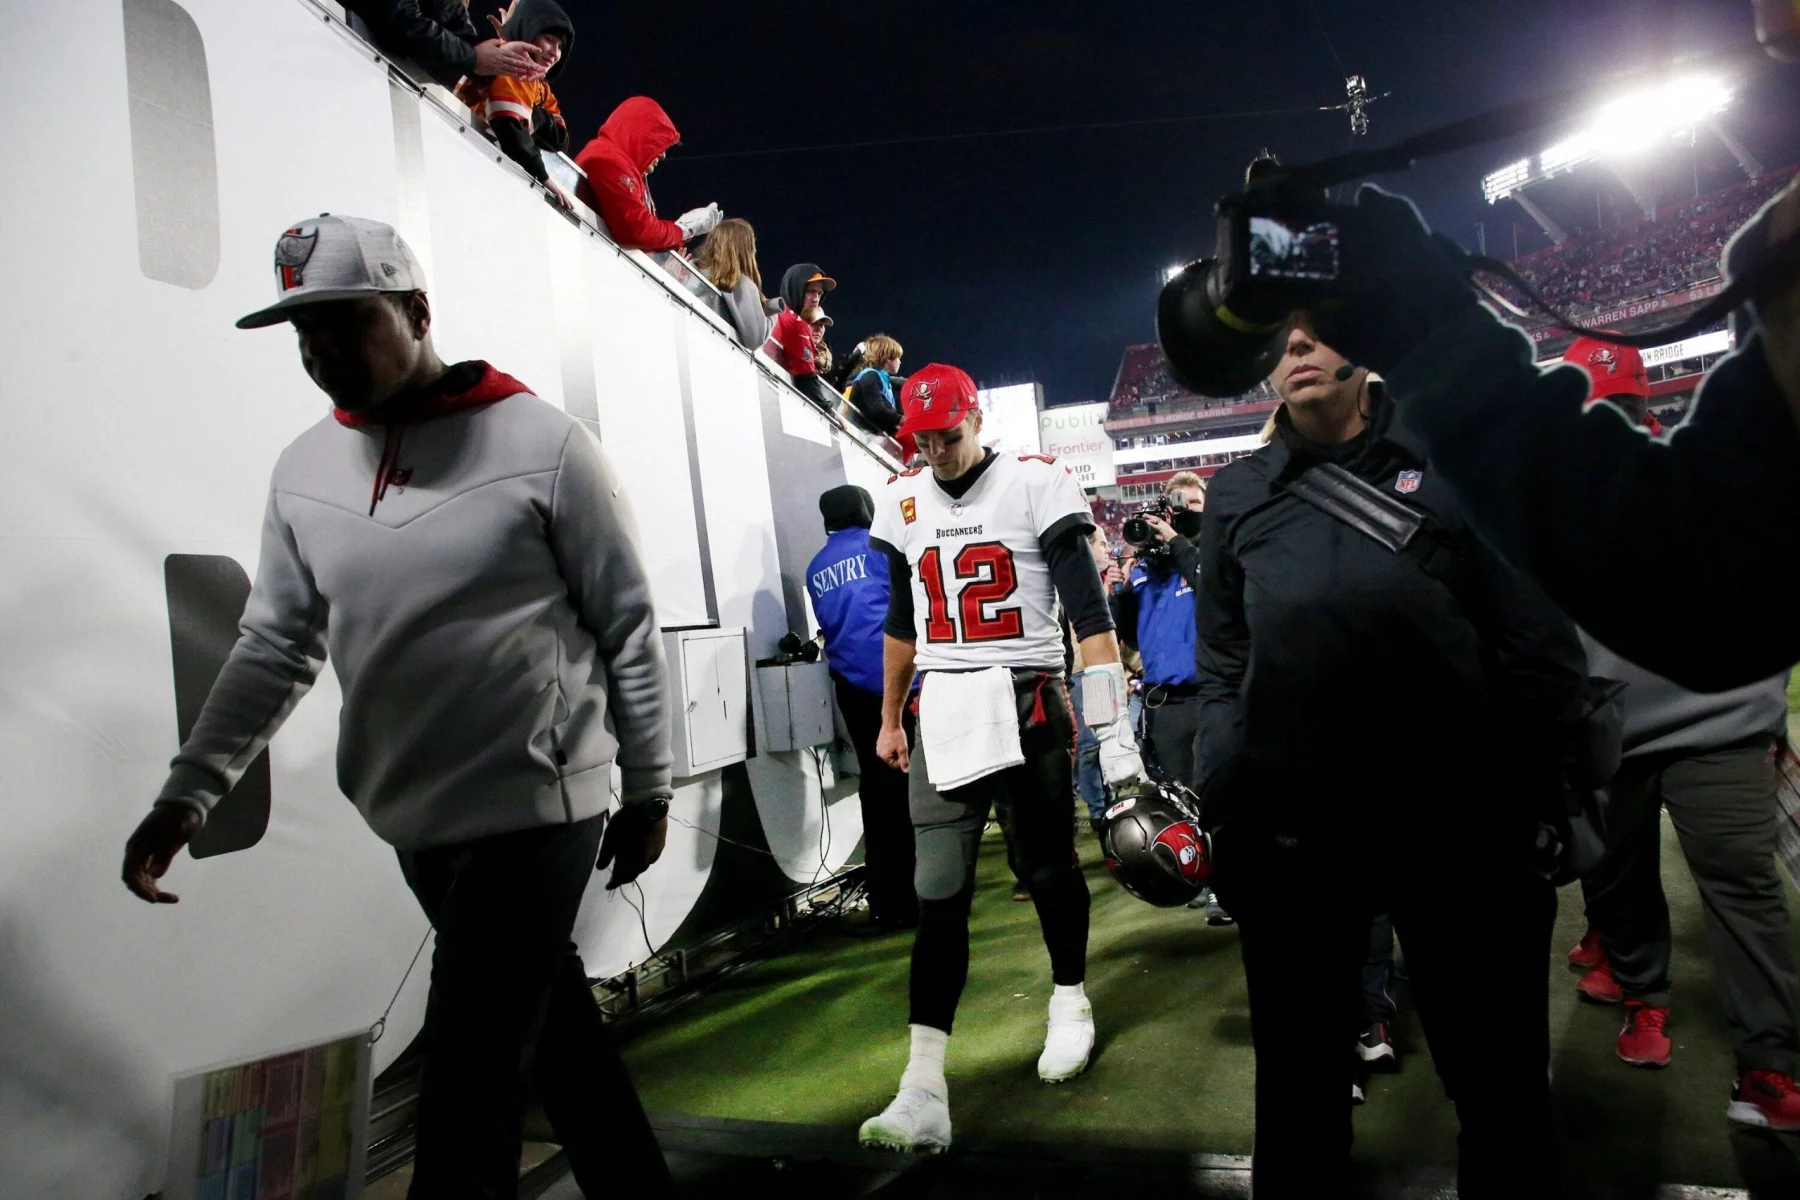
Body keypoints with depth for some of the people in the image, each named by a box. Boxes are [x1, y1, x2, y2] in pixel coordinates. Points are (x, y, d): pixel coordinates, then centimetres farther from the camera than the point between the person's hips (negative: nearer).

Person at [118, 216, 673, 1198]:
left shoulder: (542, 443, -9)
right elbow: (276, 645, 11)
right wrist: (188, 791, 2)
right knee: (547, 1021, 19)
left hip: (538, 807, -6)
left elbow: (629, 626, -6)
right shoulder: (303, 471, 7)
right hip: (413, 822, 6)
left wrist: (647, 789, -4)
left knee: (465, 1080, -3)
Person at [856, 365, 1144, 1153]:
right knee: (938, 896, -2)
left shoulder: (1034, 484, -5)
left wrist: (1114, 728, -13)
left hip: (1026, 703, -3)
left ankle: (1071, 1001, 38)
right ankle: (924, 1090, 0)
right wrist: (890, 721, 21)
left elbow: (1088, 610, -8)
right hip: (941, 710, 3)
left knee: (1047, 868, 10)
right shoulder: (904, 502, 10)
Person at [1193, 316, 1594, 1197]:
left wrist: (1525, 794, -3)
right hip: (1289, 829, 2)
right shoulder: (1236, 493, 12)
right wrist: (1220, 800, 1)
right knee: (1297, 1075, 16)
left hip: (1458, 820, -1)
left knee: (1500, 1077, 14)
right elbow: (1221, 670, 11)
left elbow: (1537, 646, 4)